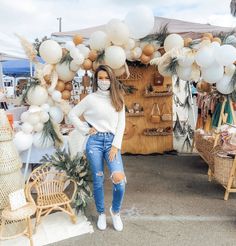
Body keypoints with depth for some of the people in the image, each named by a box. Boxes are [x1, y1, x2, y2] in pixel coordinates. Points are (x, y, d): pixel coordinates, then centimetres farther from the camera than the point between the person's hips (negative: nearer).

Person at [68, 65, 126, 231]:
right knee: (98, 181, 6)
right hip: (95, 141, -1)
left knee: (120, 180, -14)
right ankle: (101, 213, 29)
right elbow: (72, 114, 8)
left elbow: (121, 124, 4)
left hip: (112, 141, 1)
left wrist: (116, 145, -5)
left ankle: (115, 211, 14)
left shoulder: (118, 99, 8)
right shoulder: (91, 99, 3)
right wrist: (85, 129, 0)